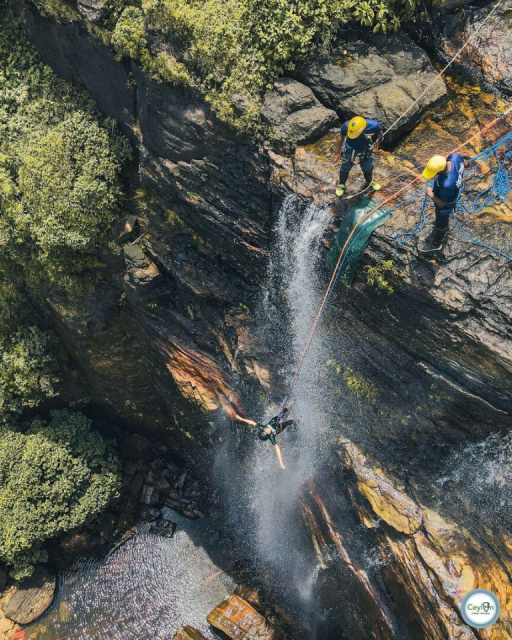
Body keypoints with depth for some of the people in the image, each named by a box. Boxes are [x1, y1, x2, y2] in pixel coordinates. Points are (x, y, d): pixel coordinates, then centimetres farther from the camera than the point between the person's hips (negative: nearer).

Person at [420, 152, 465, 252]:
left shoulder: (447, 185, -49)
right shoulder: (455, 156, -31)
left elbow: (441, 203, -30)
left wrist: (430, 193, -18)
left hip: (446, 204, -7)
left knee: (441, 224, 23)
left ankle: (435, 244, 51)